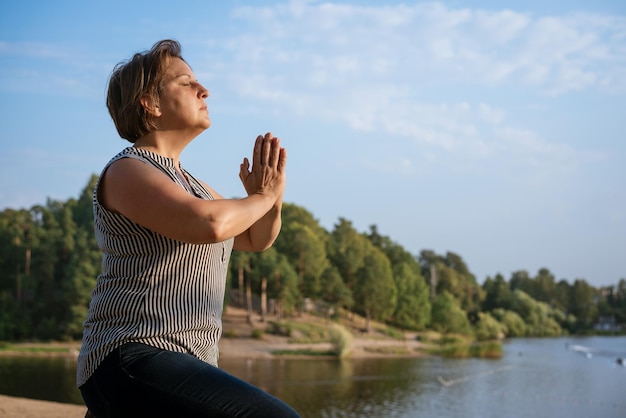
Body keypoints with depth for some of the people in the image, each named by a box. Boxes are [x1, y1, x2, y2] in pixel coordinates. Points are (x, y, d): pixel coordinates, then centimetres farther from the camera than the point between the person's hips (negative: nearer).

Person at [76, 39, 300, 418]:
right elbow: (210, 223, -24)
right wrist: (262, 197, -4)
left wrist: (271, 197, 7)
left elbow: (256, 239, 29)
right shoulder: (127, 172, -6)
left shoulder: (189, 183, 22)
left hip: (188, 367, 10)